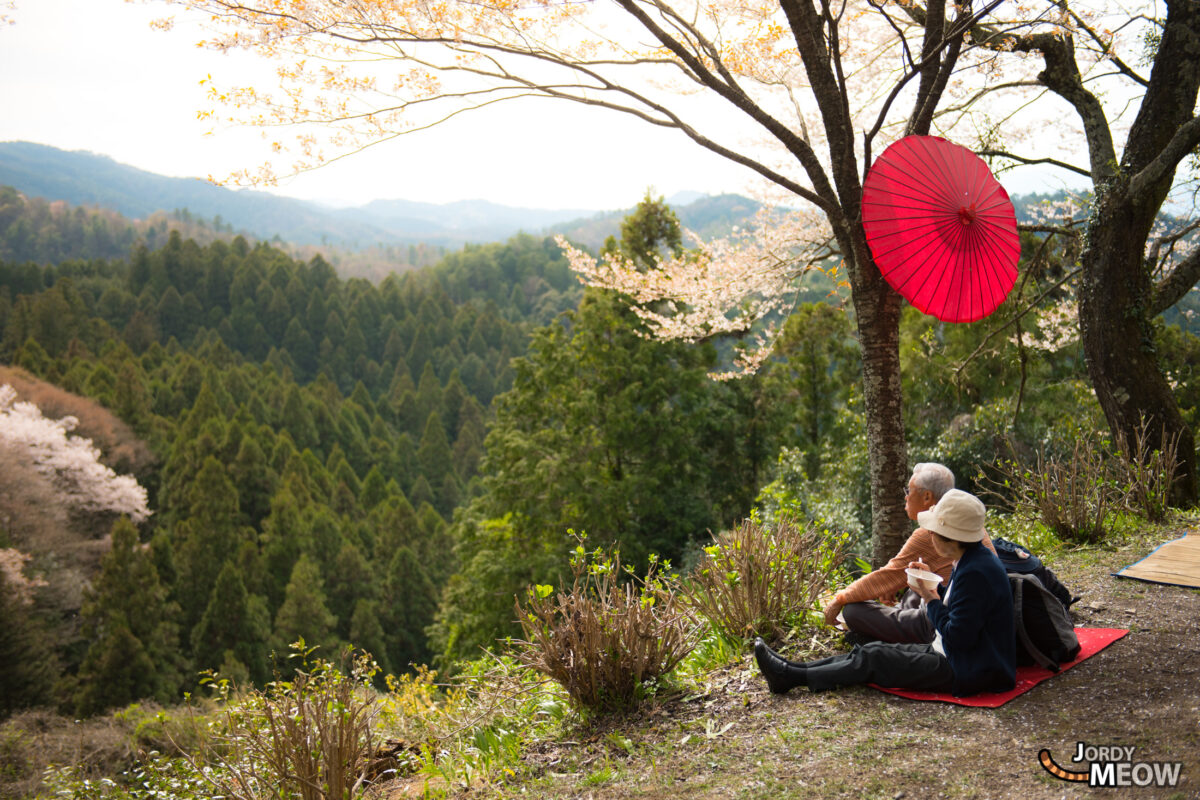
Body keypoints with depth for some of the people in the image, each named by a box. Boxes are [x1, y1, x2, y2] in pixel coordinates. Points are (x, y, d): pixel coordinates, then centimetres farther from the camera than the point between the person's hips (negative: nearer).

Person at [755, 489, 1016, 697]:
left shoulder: (975, 573, -25)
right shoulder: (973, 560, 8)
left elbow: (957, 637, -25)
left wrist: (932, 601, -11)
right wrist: (934, 587, 3)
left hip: (967, 672, -9)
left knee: (875, 659, -11)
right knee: (876, 650, 2)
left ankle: (794, 677, -7)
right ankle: (791, 671, 1)